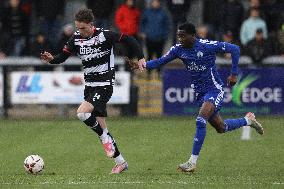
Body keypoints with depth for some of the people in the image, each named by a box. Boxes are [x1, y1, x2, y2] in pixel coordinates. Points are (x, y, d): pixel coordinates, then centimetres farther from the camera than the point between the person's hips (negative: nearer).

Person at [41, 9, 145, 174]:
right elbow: (63, 56, 3)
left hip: (104, 85, -7)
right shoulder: (76, 39, 2)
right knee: (101, 125, 8)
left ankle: (105, 138, -4)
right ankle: (121, 162, 17)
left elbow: (129, 40, -9)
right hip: (89, 86, 7)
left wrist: (140, 58, -16)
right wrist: (51, 59, -17)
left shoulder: (105, 36, -14)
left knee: (82, 112, -26)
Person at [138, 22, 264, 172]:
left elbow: (234, 49, -14)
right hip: (200, 93, 7)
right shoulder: (178, 49, -3)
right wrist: (145, 64, -22)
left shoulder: (207, 46, -19)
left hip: (214, 90, -7)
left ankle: (193, 161, -21)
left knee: (200, 120, -25)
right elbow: (160, 62, -3)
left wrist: (234, 74, -12)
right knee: (220, 128, 15)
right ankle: (248, 120, 44)